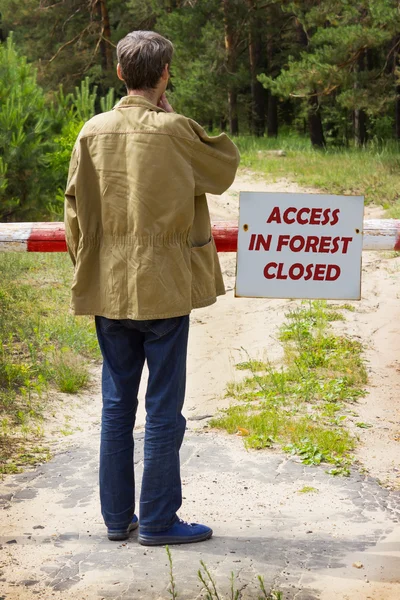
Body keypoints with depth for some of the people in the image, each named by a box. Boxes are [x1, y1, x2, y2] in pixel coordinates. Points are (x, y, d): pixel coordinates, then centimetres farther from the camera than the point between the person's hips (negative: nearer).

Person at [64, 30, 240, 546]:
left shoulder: (93, 132, 2)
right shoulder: (173, 131, -11)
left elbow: (75, 213, 5)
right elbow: (224, 170, 4)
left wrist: (87, 271, 16)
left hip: (109, 291, 5)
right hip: (164, 289, -4)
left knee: (116, 402, 12)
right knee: (163, 407, 4)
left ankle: (117, 517, 20)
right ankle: (158, 521, 11)